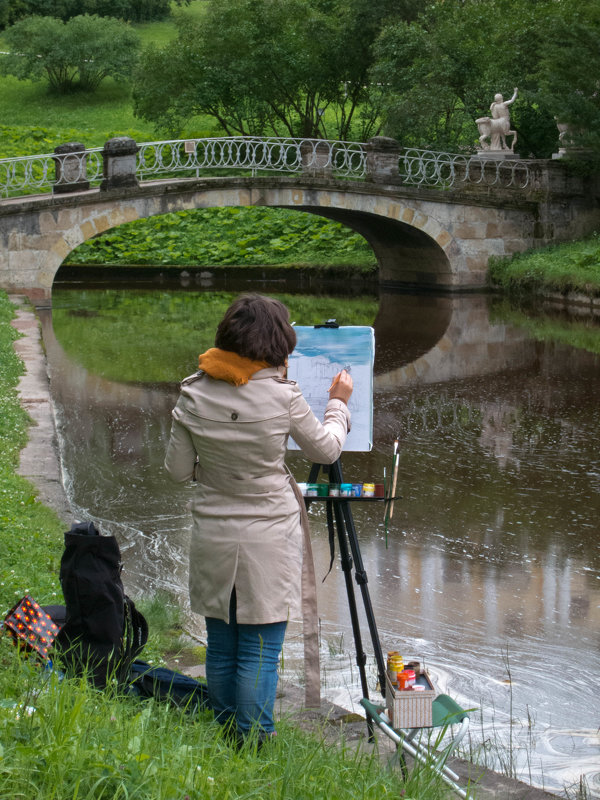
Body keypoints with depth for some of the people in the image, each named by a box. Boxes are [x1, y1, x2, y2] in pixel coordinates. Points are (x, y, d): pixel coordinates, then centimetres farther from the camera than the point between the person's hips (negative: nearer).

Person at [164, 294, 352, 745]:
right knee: (260, 650, 3)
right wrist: (339, 404, 19)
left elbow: (177, 470, 2)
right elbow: (326, 450, 3)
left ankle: (225, 736, 26)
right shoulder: (282, 395, -14)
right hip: (269, 538, -4)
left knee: (220, 646, 15)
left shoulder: (194, 394, -4)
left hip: (213, 538, 4)